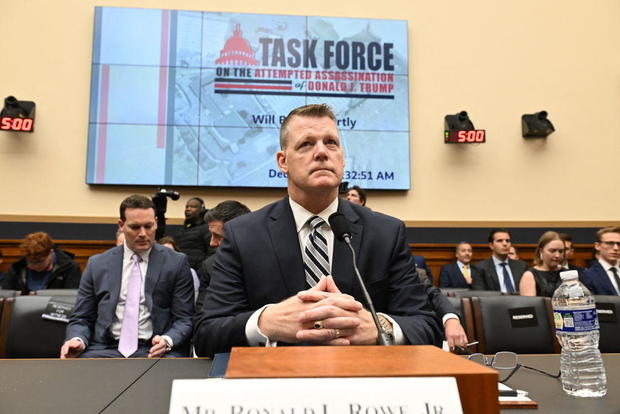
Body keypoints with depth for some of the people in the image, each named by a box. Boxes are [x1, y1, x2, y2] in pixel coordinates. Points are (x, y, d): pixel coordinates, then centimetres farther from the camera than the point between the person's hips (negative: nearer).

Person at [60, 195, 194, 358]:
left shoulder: (176, 263, 3)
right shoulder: (97, 264, 10)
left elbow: (184, 319, 2)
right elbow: (81, 319, 12)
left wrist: (167, 341, -19)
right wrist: (77, 340, -10)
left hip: (155, 350, -2)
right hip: (106, 349, 3)